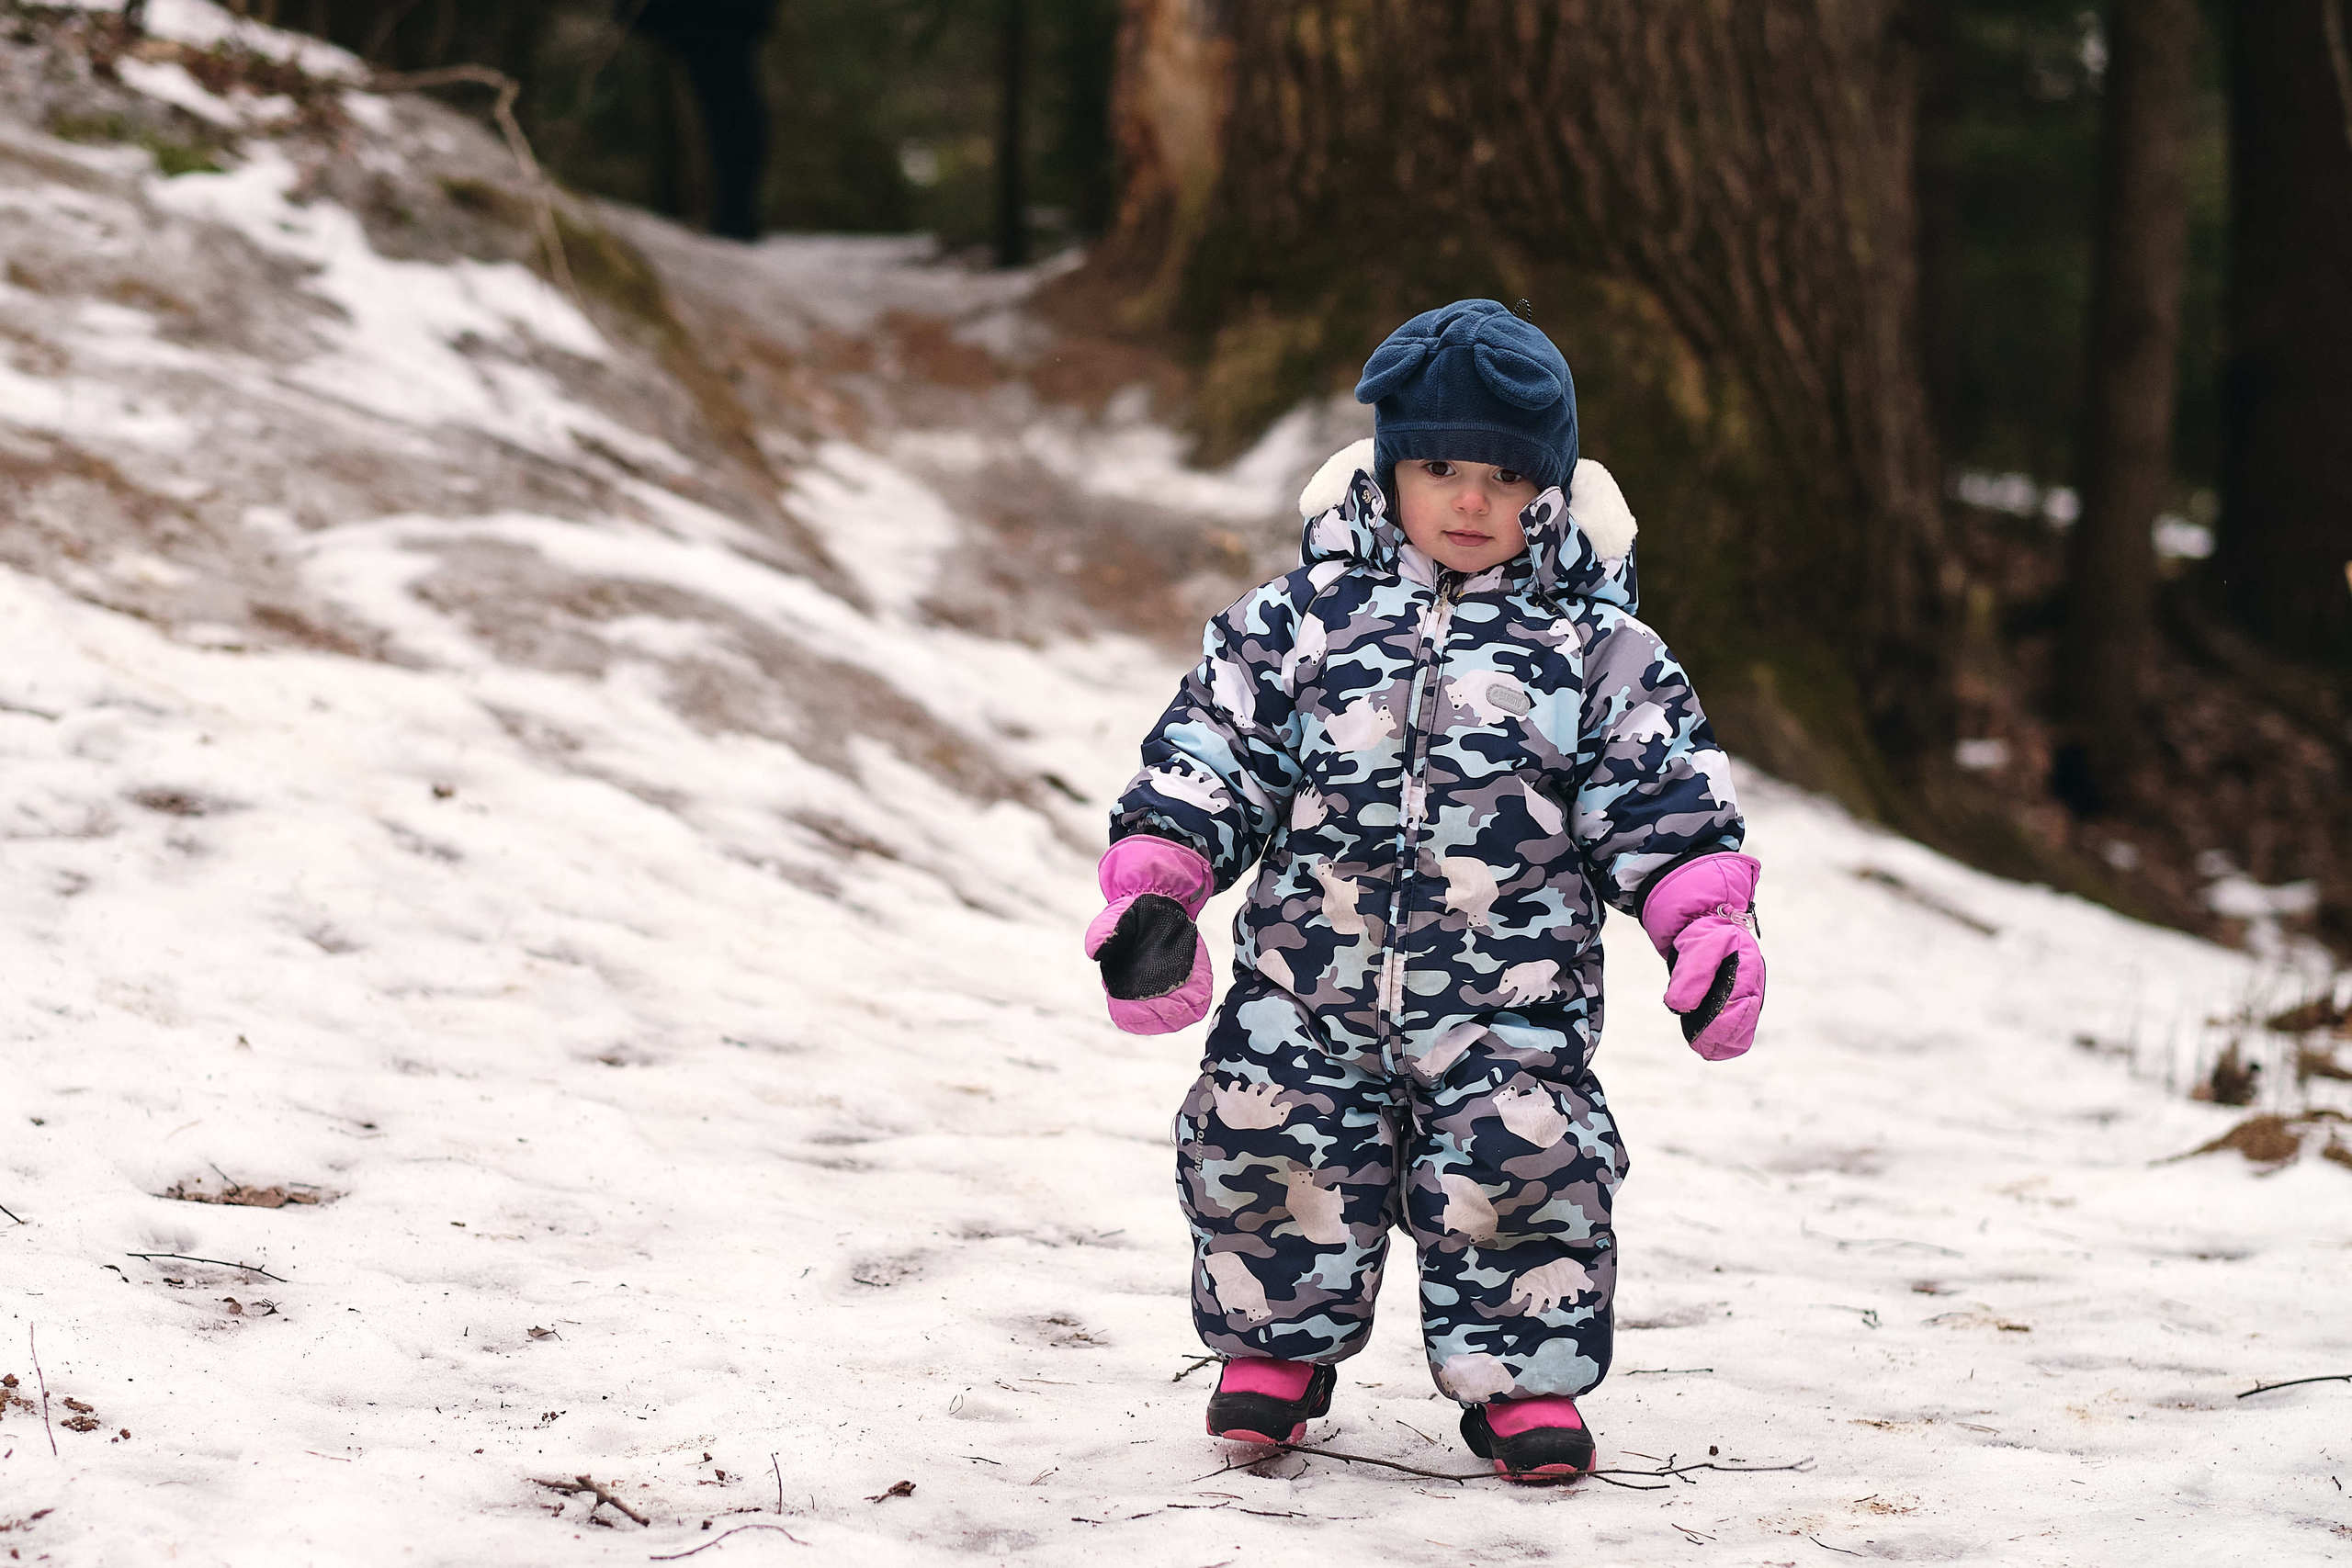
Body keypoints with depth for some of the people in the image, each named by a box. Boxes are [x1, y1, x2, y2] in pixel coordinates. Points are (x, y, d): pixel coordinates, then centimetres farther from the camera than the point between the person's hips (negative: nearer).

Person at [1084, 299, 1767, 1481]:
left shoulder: (1597, 650, 2)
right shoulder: (1297, 621, 3)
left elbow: (1664, 802, 3)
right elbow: (1208, 753, 4)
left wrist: (1710, 925, -9)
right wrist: (1153, 885, -7)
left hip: (1511, 1005, -1)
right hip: (1306, 986, 1)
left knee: (1520, 1166, -9)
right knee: (1269, 1154, 0)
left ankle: (1520, 1378, 12)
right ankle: (1276, 1349, 25)